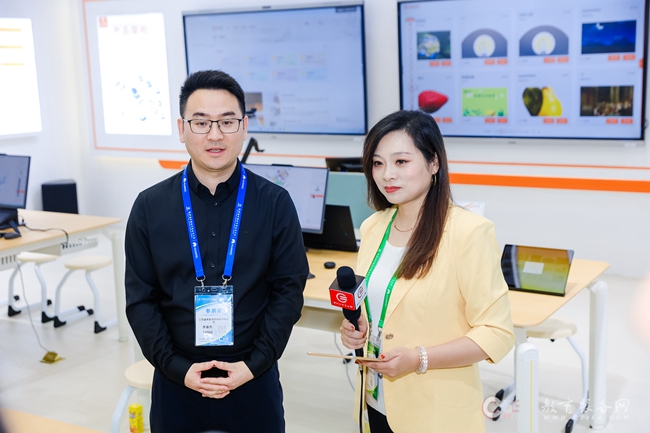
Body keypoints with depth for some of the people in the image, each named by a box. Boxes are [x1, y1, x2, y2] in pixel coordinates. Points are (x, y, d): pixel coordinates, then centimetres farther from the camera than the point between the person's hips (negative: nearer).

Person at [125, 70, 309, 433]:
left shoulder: (275, 203, -4)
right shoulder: (150, 207, -2)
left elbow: (289, 289, -4)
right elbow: (141, 298, 0)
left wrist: (255, 364, -11)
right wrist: (176, 368, -9)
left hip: (254, 377, -1)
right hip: (176, 380, 1)